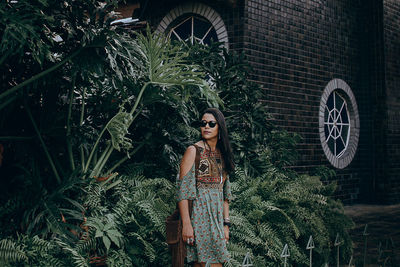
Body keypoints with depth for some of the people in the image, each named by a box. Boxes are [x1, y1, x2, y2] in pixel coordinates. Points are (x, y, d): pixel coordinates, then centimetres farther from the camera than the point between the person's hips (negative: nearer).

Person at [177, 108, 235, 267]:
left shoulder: (222, 155, 16)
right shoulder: (193, 151, -3)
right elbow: (183, 191, -10)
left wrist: (226, 224, 12)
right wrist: (186, 224, -17)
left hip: (217, 217, 6)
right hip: (199, 216, -6)